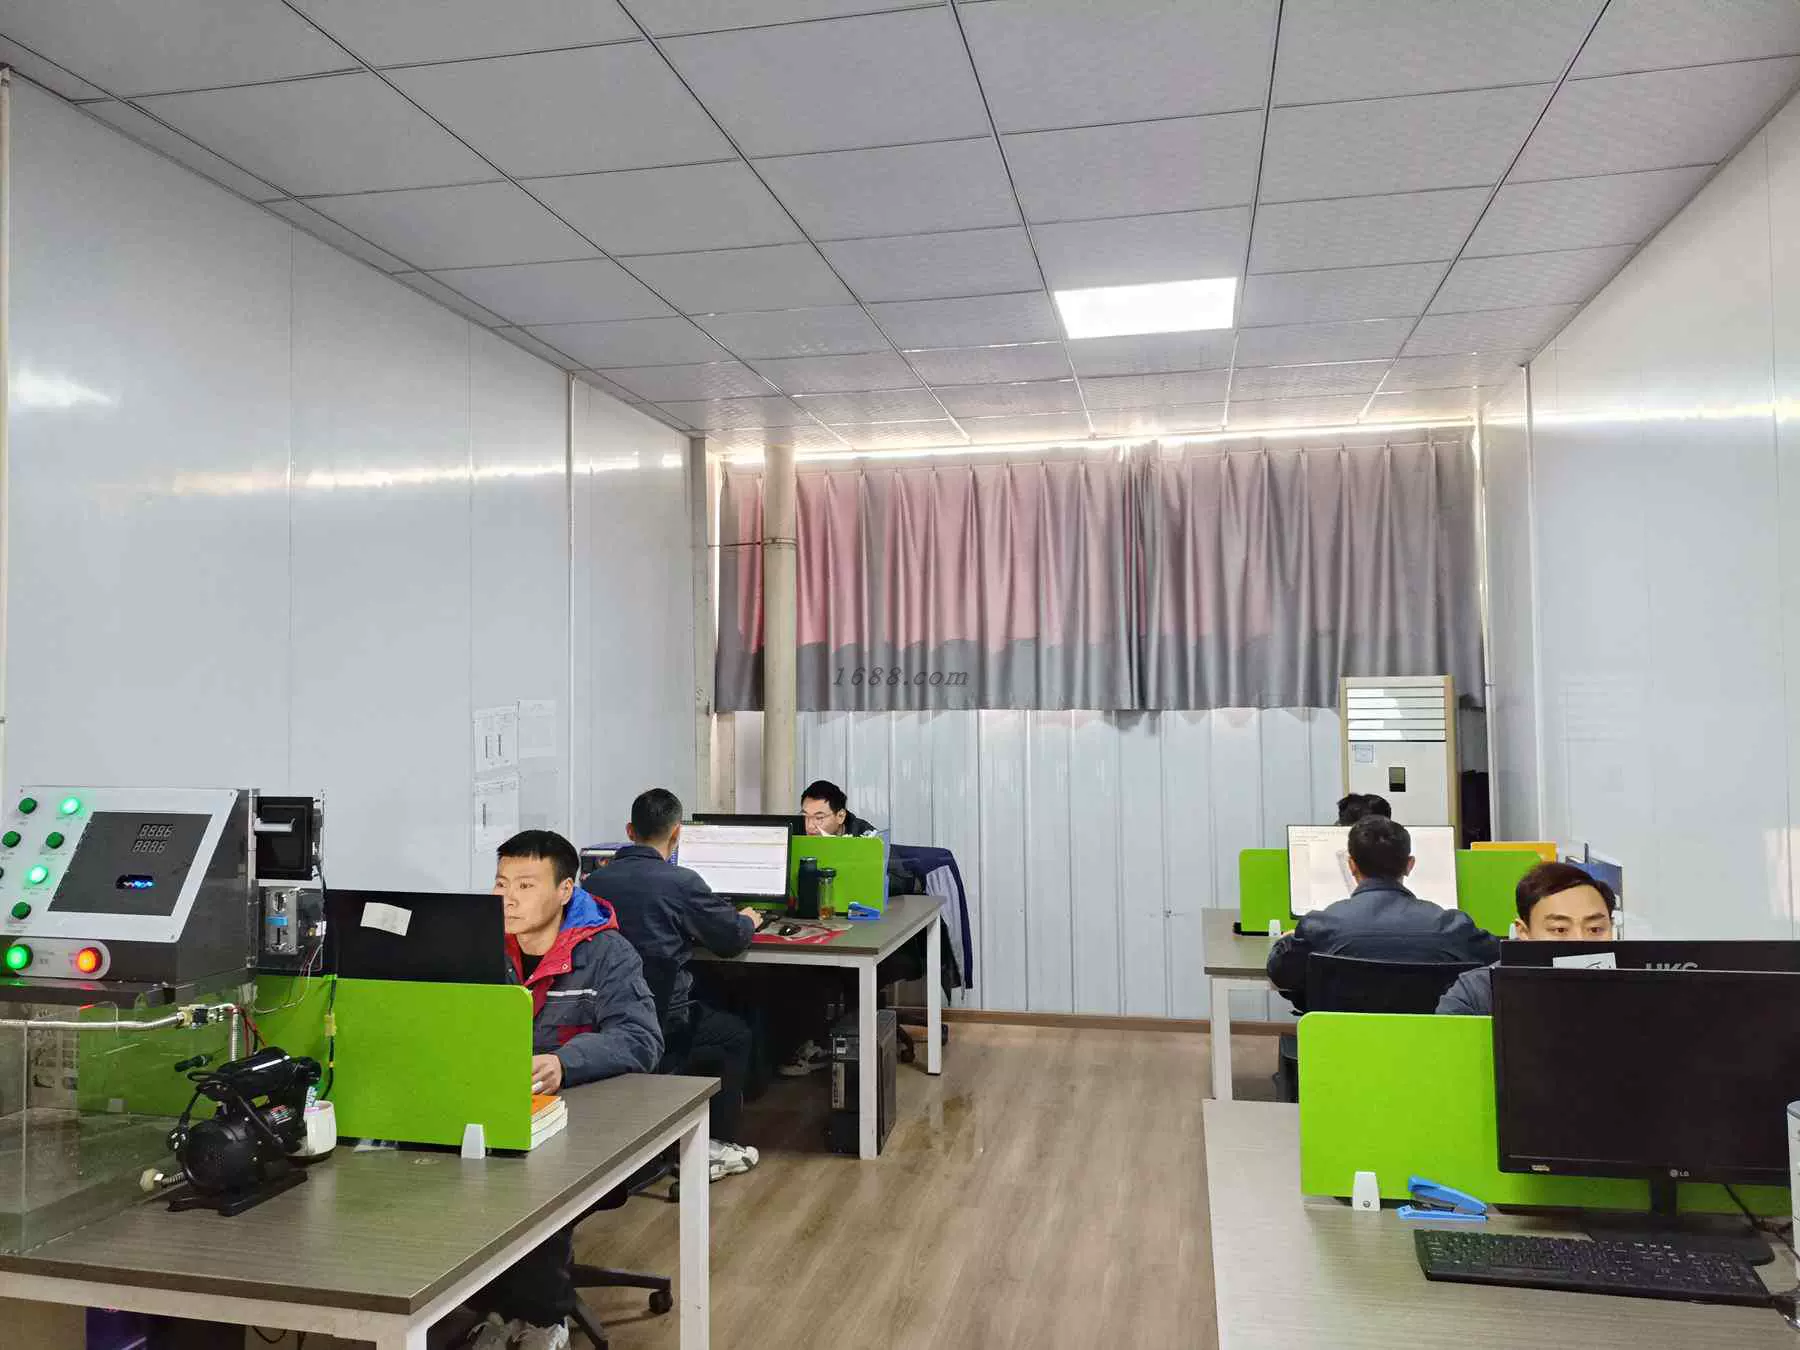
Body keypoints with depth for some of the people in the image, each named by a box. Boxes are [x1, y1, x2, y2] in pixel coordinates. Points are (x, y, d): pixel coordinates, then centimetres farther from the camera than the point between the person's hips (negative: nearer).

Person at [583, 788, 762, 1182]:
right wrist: (749, 920, 19)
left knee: (710, 1018, 32)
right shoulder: (681, 883, -15)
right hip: (661, 1023, -6)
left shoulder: (595, 880, 0)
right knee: (736, 1035, 23)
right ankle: (717, 1146, 25)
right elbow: (732, 938, -4)